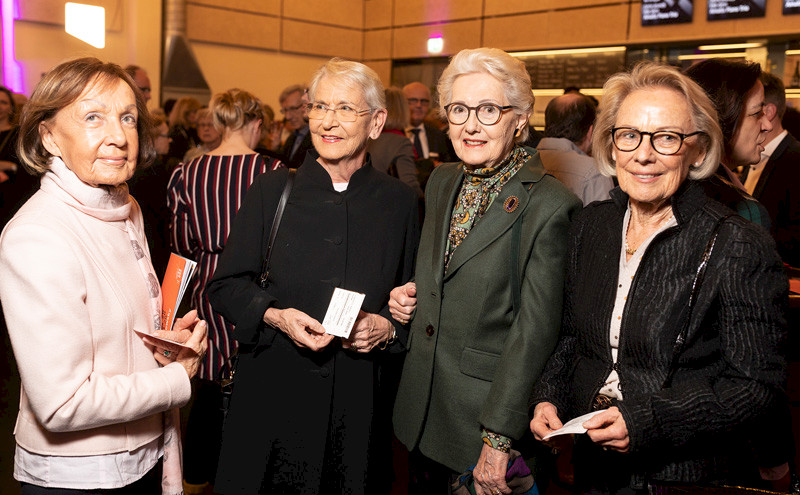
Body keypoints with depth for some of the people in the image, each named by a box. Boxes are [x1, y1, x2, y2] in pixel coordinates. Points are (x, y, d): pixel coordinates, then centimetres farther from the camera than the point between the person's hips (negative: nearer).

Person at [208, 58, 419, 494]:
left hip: (359, 400, 1)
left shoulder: (398, 201, 3)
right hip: (273, 392, 0)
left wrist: (389, 328, -10)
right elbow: (225, 285, 3)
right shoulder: (272, 190, 1)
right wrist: (275, 315, -14)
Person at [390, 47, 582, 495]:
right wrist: (410, 292, -3)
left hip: (487, 408, -6)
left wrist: (498, 439, -18)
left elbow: (535, 330, -18)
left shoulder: (550, 205, -17)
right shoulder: (442, 181, 5)